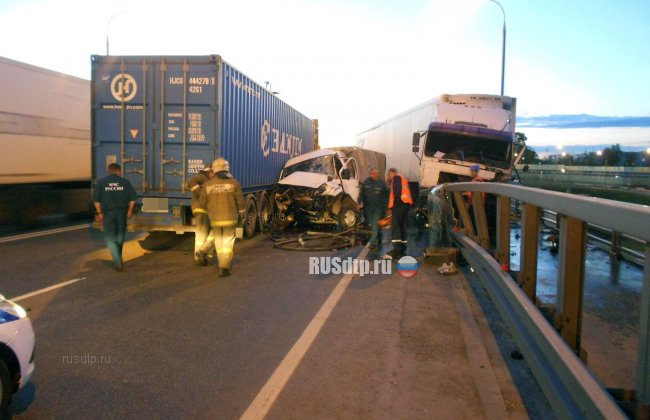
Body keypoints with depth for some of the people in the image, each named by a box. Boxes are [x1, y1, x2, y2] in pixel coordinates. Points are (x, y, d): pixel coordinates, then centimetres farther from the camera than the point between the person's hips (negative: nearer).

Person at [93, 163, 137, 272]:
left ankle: (118, 261, -11)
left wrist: (99, 213, 8)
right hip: (122, 213, 1)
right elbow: (132, 199, -1)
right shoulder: (125, 182, 1)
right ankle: (118, 260, 28)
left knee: (109, 238, 5)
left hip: (108, 214, -1)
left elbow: (96, 200, -3)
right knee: (120, 237, 16)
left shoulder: (101, 182, 0)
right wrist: (130, 211, 11)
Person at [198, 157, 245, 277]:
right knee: (228, 244, 5)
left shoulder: (207, 185, -3)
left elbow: (202, 203, 3)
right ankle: (224, 268, -5)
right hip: (230, 218, -2)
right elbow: (240, 202, -2)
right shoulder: (234, 183, -7)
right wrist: (241, 216, 12)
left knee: (219, 243, 18)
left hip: (215, 219, 2)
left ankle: (224, 264, 28)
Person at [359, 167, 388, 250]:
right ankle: (377, 239, 30)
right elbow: (362, 193, 7)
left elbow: (386, 195, -1)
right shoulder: (366, 181, 2)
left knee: (375, 225, -10)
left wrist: (385, 205, -5)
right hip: (368, 207, 4)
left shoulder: (381, 183, -5)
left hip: (378, 207, -4)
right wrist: (361, 202, -6)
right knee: (371, 224, 13)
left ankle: (373, 242, -11)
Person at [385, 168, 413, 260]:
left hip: (399, 204, -9)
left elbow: (397, 191, -13)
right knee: (402, 227, 9)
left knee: (395, 227, -14)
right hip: (406, 203, 9)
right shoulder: (403, 178, 29)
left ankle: (396, 250, -23)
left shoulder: (396, 177, 2)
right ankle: (402, 250, 8)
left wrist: (396, 202, -19)